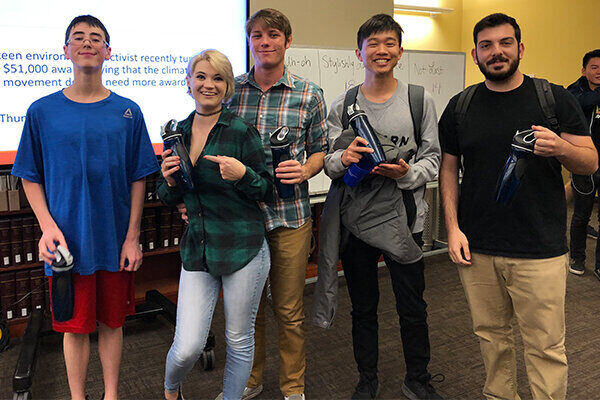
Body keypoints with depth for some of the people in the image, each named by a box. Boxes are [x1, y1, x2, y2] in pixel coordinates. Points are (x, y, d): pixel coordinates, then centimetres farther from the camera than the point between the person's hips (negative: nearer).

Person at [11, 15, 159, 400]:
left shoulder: (127, 112, 0)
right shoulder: (42, 111, -1)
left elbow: (138, 179, 1)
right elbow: (30, 177, 5)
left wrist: (132, 237, -3)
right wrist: (47, 226, -9)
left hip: (115, 241, 1)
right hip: (66, 242, 0)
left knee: (111, 322, 13)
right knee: (75, 327, 11)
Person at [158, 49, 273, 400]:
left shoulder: (242, 131, -5)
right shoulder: (179, 132, 8)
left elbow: (267, 190, -3)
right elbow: (171, 197, 16)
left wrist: (242, 173, -22)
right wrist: (170, 181, -6)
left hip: (243, 248, -3)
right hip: (197, 249, 3)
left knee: (240, 341, 10)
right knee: (187, 348, -1)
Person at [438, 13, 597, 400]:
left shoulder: (555, 99, 1)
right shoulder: (460, 106, 6)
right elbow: (448, 169, 9)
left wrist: (561, 148, -22)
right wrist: (453, 228, 0)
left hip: (540, 251, -2)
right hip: (476, 247, 3)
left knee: (546, 346, 3)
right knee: (491, 333, 15)